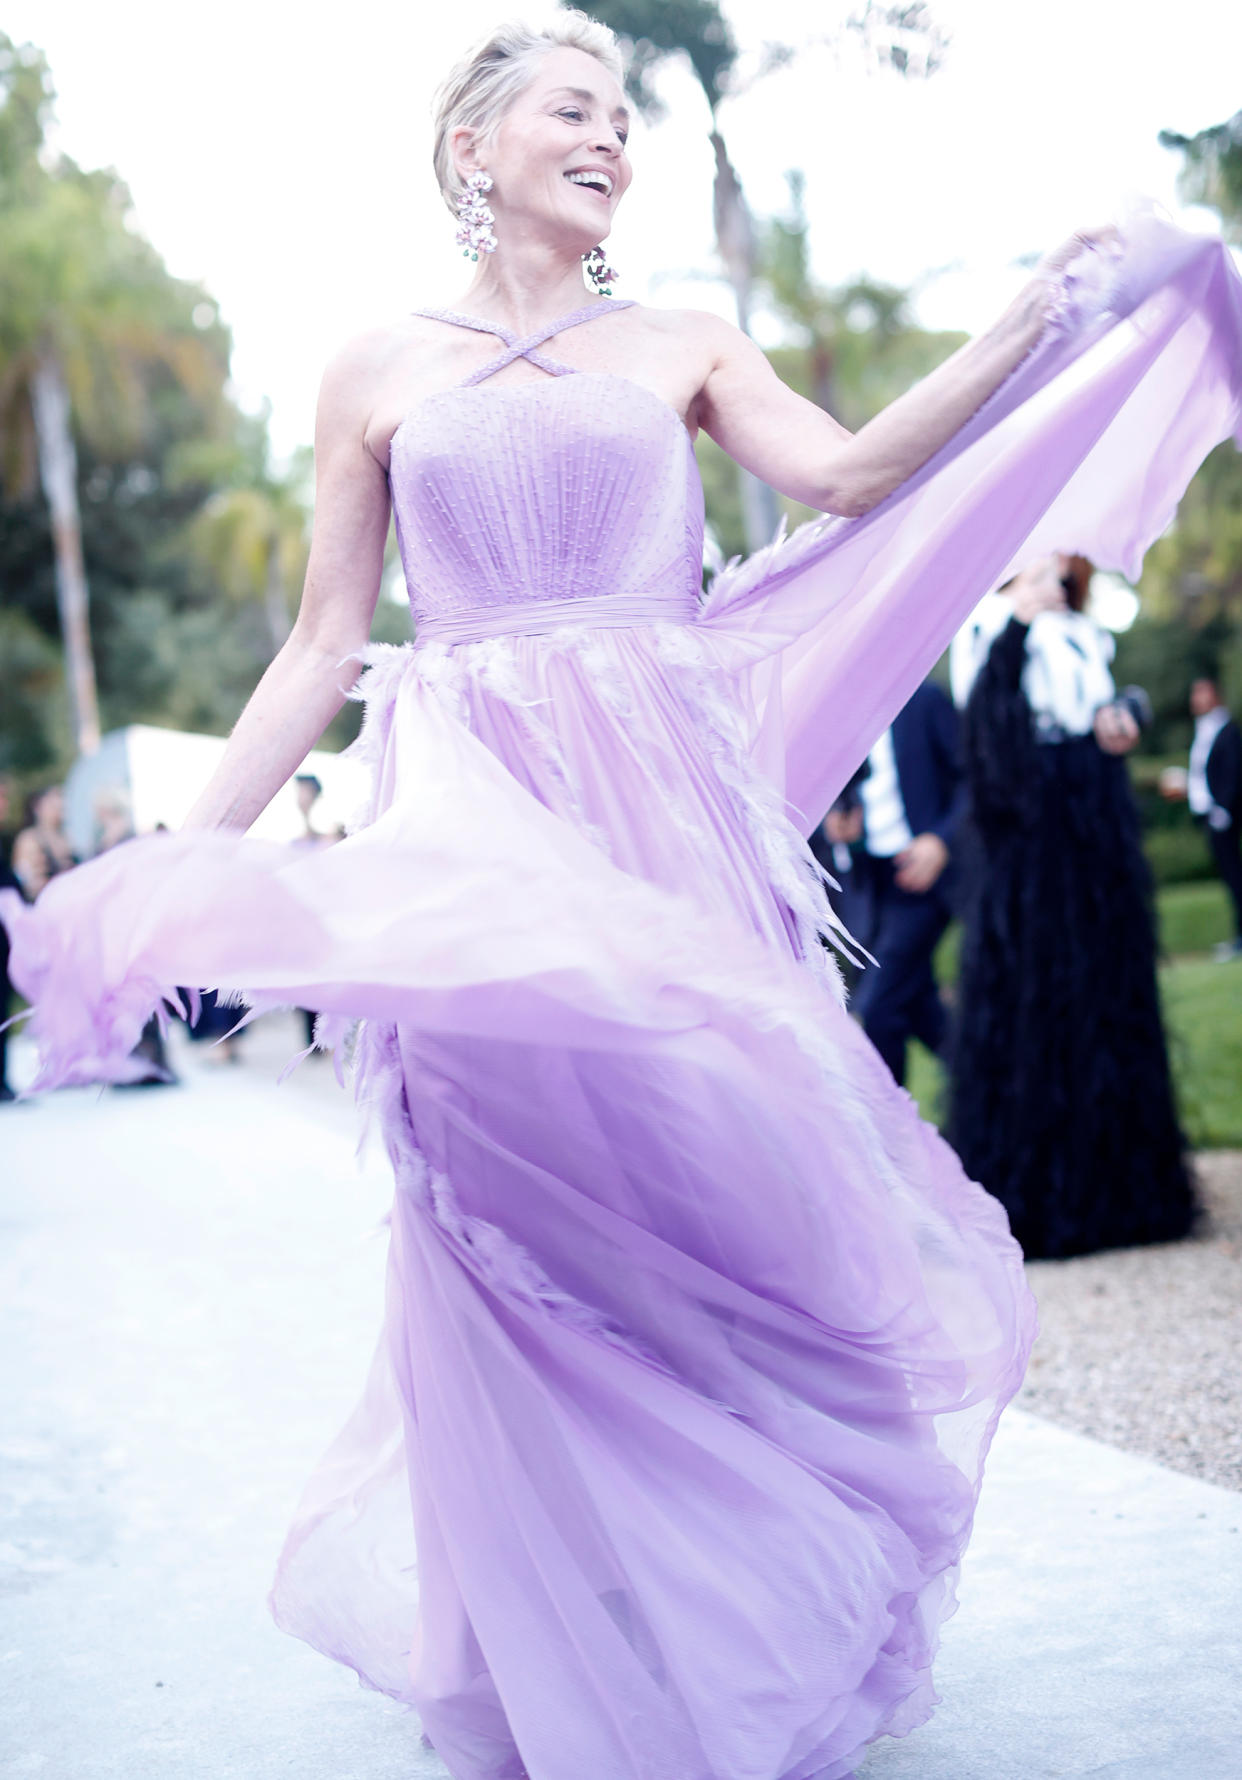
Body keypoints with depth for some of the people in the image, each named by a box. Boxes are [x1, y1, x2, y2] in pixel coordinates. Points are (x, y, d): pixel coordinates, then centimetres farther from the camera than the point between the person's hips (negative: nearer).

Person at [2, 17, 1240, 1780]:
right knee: (524, 1226, -5)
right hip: (476, 827, -1)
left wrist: (1045, 310, -8)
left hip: (667, 811, 2)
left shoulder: (681, 346, 14)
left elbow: (847, 475, -2)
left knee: (710, 1179, -1)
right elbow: (322, 647, 9)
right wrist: (183, 853, 4)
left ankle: (735, 1636, 21)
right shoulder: (379, 374, 11)